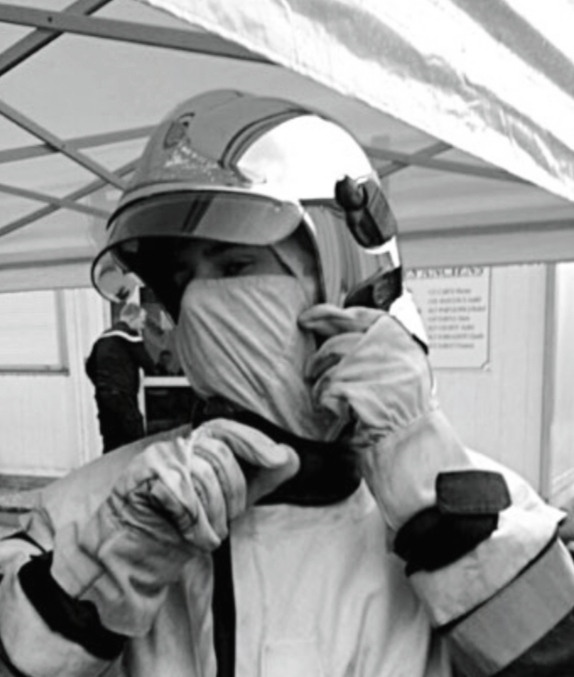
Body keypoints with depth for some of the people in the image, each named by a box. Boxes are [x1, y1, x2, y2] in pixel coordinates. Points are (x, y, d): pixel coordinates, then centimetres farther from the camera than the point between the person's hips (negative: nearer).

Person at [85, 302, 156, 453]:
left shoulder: (104, 337, 17)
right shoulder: (129, 334, -7)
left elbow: (90, 366, 20)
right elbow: (148, 364, -10)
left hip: (103, 396, 8)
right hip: (122, 396, -8)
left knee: (111, 445, 10)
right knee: (137, 443, -6)